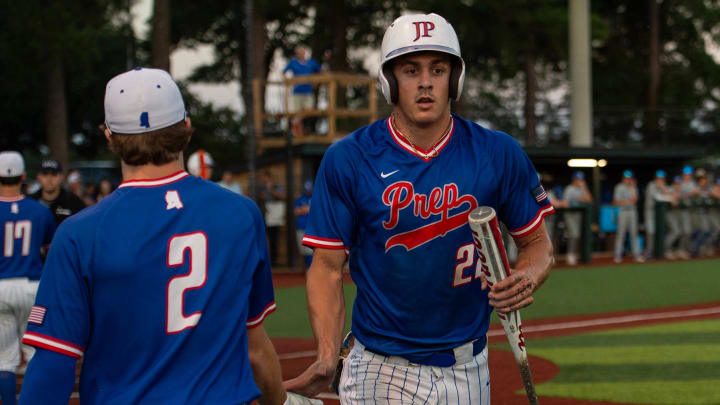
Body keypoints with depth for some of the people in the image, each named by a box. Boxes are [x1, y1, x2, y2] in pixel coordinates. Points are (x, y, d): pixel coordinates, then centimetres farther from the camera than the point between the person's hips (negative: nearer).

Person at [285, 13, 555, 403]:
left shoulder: (499, 154, -1)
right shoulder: (347, 159, -6)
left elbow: (537, 242, 8)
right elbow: (328, 266, -5)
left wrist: (527, 277, -16)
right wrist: (327, 359, -18)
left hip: (468, 371, 2)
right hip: (380, 369, -2)